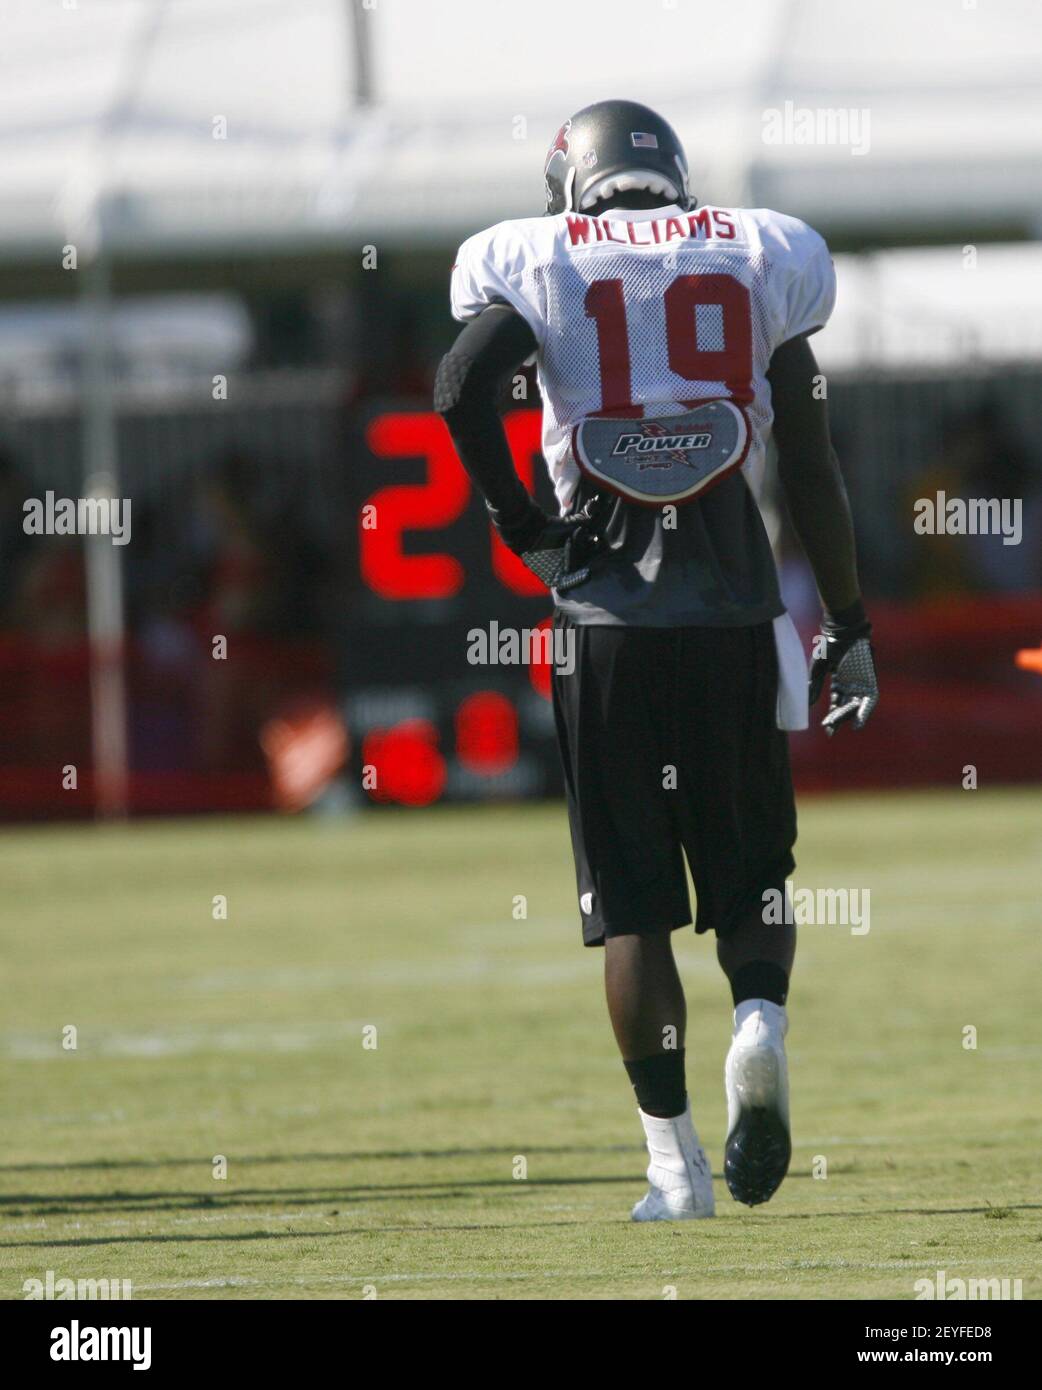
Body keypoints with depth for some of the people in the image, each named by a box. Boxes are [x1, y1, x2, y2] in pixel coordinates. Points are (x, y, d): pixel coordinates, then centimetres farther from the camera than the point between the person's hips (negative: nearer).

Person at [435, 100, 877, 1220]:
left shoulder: (535, 262, 5)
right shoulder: (758, 259, 10)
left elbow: (462, 385, -13)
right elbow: (811, 469, 8)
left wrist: (521, 527, 0)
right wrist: (850, 631, 14)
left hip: (605, 616, -1)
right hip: (735, 609, 1)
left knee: (632, 903, 5)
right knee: (749, 875, 15)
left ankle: (675, 1167, 0)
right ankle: (759, 1021, -16)